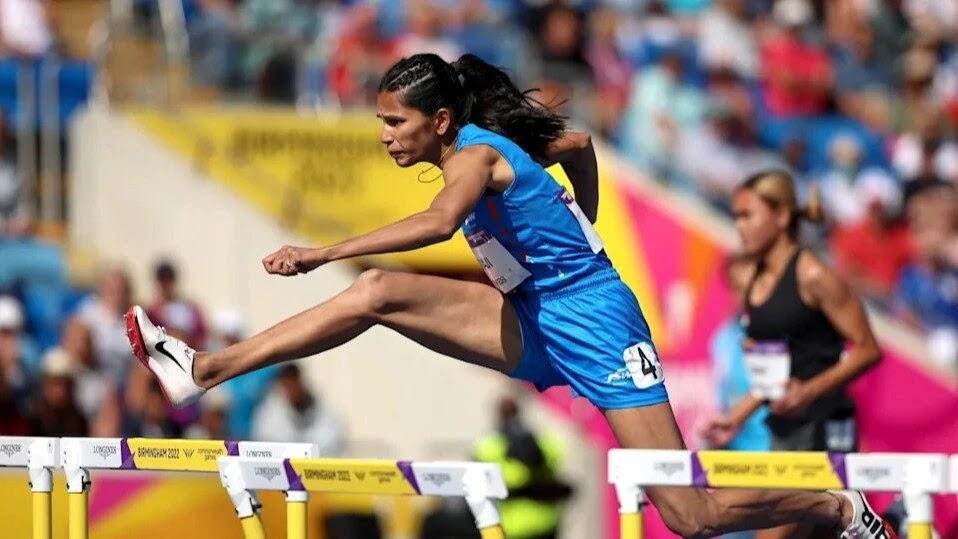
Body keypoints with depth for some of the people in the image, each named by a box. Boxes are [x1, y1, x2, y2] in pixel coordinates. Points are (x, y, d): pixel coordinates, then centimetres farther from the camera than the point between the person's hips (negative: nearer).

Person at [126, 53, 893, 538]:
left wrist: (322, 254, -44)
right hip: (536, 325, 9)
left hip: (591, 323, -9)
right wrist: (577, 235, 30)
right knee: (380, 294, -8)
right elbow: (579, 145, 25)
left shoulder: (477, 151, -18)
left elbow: (439, 223, -40)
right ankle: (203, 372, -9)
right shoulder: (482, 148, 7)